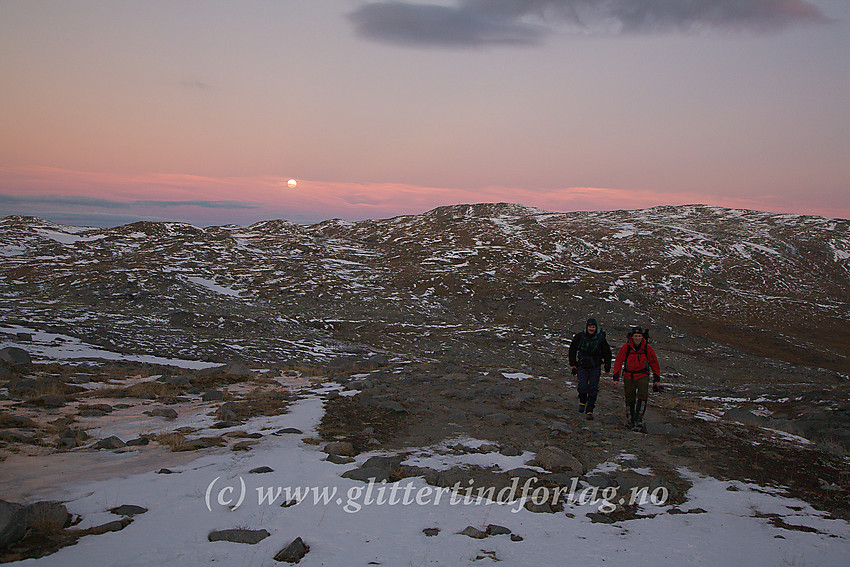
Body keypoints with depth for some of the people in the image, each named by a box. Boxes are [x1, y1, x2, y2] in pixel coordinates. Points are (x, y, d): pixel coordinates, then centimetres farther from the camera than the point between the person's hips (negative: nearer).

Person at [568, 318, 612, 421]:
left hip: (595, 367, 0)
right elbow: (572, 349, 8)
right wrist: (572, 364, 7)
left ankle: (589, 411, 6)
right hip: (582, 366, 0)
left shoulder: (601, 338, -8)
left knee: (593, 389, -4)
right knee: (583, 386, -12)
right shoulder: (580, 336, -7)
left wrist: (607, 367, 7)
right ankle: (582, 401, 19)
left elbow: (607, 353, 4)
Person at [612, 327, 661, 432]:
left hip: (642, 376, -1)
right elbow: (618, 362, -5)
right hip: (629, 376, 1)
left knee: (642, 397, -19)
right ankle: (631, 421, 26)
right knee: (630, 399, 7)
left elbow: (654, 364, 2)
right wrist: (616, 377, -11)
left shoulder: (647, 348, -9)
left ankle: (638, 421, -16)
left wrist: (656, 379, 2)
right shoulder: (625, 348, -11)